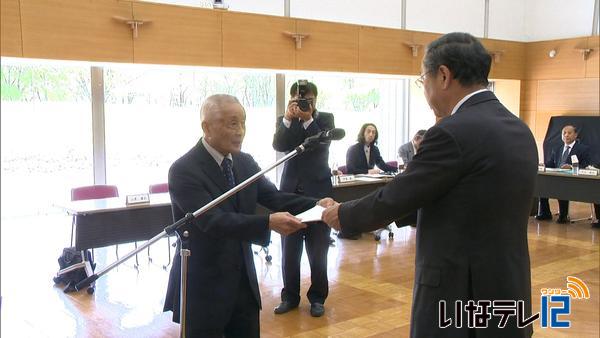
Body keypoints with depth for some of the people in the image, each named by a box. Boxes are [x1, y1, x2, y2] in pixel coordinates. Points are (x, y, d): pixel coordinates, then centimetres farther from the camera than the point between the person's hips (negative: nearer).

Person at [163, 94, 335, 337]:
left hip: (244, 280, 6)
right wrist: (268, 223, -37)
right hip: (204, 286, -6)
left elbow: (274, 197, -1)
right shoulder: (184, 170, -18)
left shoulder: (245, 162, 4)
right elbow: (213, 221, -28)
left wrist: (316, 205, -19)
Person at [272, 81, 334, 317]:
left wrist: (308, 119, -22)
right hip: (291, 191, 2)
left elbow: (322, 144, -14)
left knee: (318, 250, 5)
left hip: (318, 191, -1)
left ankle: (317, 297, 19)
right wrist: (288, 118, -22)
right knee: (289, 250, 7)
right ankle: (290, 296, 20)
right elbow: (278, 145, -11)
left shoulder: (325, 119, 3)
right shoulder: (285, 121, 6)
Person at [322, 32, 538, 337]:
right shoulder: (519, 129, 7)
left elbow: (393, 199, -12)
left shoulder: (453, 132, -19)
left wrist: (342, 214, 5)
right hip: (508, 292, 8)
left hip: (460, 296, -8)